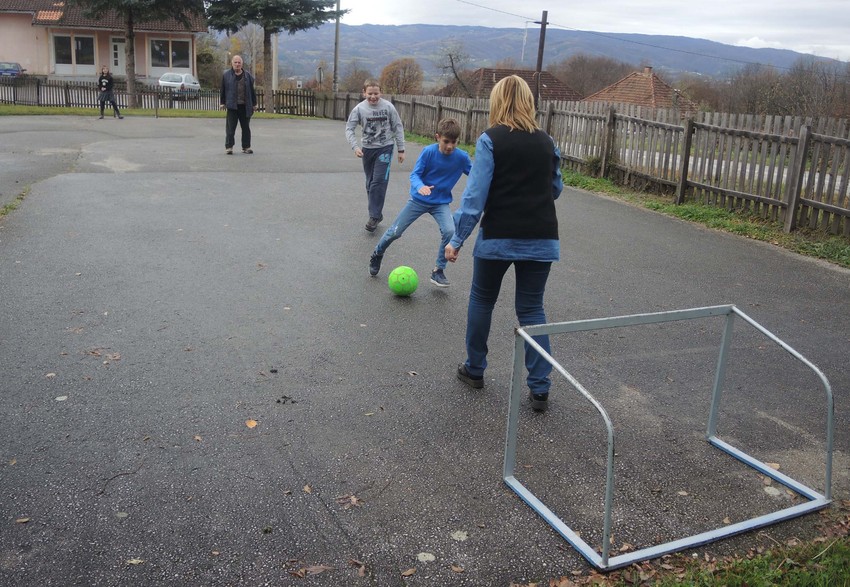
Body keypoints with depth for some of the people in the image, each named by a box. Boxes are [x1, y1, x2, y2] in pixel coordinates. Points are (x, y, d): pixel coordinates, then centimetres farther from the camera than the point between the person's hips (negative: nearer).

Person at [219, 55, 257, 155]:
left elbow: (252, 90, 11)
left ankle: (246, 147, 14)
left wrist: (254, 104, 9)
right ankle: (229, 147, 2)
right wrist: (223, 103, 2)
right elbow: (223, 90, 5)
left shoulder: (247, 76, 9)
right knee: (231, 127, -3)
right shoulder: (226, 75, 4)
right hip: (232, 106, -2)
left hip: (245, 106, 2)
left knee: (246, 127, 6)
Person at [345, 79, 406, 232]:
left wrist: (401, 149, 0)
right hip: (367, 149, 3)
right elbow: (349, 129, -5)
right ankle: (377, 214, 23)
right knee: (370, 183, 10)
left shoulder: (388, 107, -9)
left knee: (379, 182, -14)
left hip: (385, 148, -3)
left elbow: (398, 128, -1)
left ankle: (374, 216, -9)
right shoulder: (359, 109, -7)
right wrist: (355, 147, -19)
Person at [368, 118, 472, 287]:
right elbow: (415, 174, -19)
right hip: (419, 199, -1)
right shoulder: (428, 152, -20)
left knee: (449, 232, -25)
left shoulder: (462, 157, -15)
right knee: (395, 232, 4)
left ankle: (438, 271, -7)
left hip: (441, 203, 1)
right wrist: (420, 186, -40)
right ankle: (377, 254, 35)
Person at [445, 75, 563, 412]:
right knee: (532, 310, 10)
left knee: (481, 301, 17)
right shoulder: (547, 142, 6)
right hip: (542, 240, 3)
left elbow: (475, 195, -13)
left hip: (498, 238, -3)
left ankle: (474, 370, 28)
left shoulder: (491, 140, -7)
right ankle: (540, 388, 8)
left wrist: (457, 239, -8)